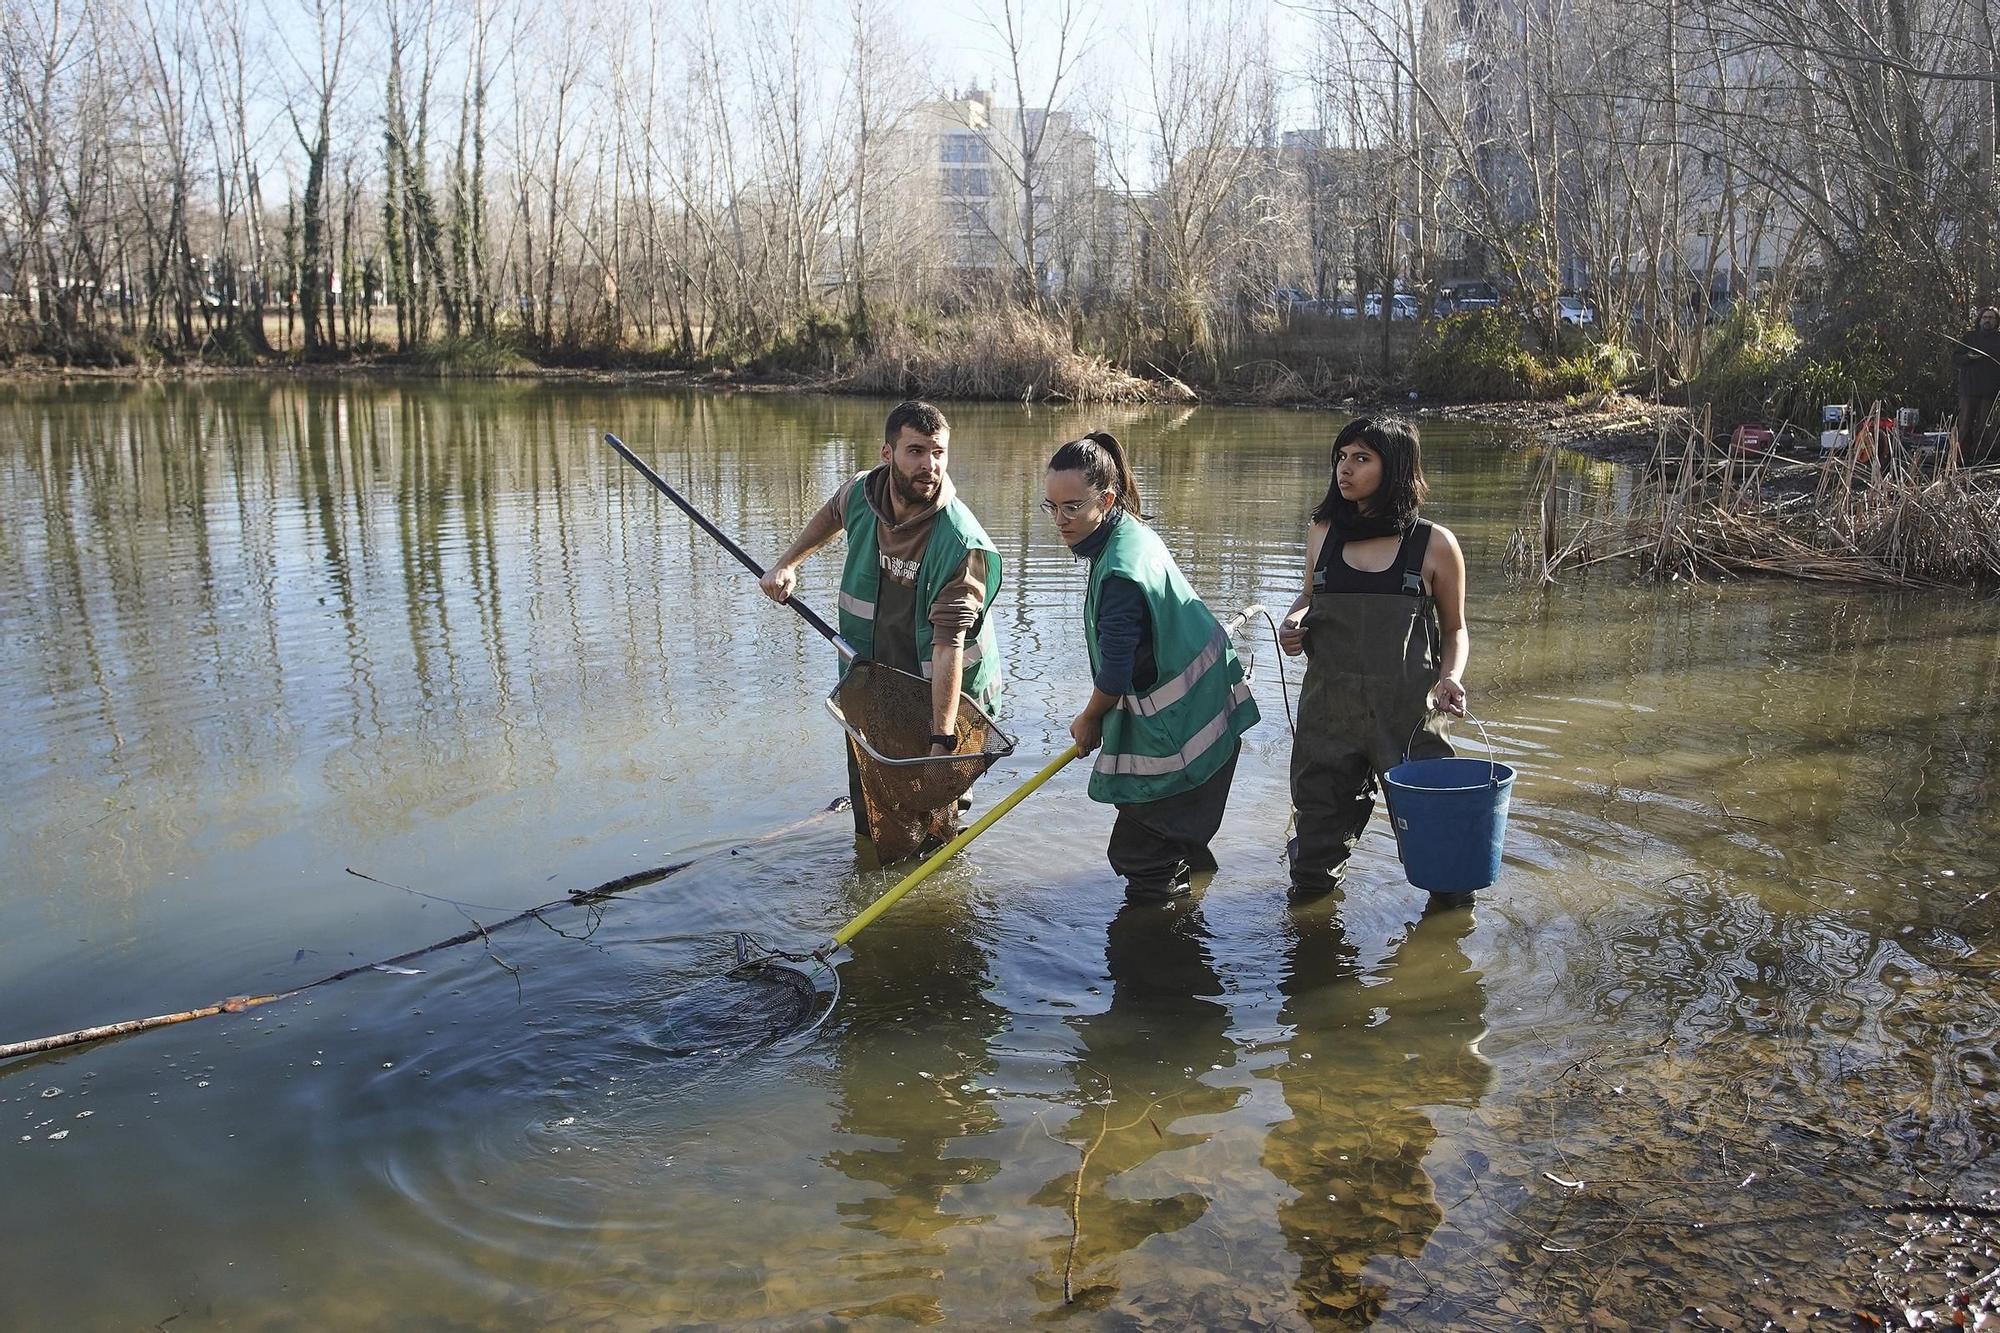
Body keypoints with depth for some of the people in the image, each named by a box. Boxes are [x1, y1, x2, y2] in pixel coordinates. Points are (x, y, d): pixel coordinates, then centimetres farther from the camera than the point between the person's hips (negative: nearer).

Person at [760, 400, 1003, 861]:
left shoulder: (962, 543, -28)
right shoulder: (861, 493, -10)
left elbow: (949, 644, -34)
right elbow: (832, 513, 19)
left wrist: (942, 740, -39)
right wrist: (787, 563, 11)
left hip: (945, 697, -5)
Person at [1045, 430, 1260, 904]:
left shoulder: (1121, 571, -29)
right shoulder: (1131, 533, 3)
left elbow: (1115, 672, -24)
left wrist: (1089, 720, -4)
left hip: (1177, 729, -10)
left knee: (1138, 852, 1)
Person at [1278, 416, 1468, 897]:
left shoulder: (1435, 544, -3)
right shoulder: (1323, 532, 5)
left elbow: (1454, 628, 8)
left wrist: (1451, 676, -12)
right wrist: (1293, 624, -1)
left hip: (1408, 713, -2)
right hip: (1329, 709, 3)